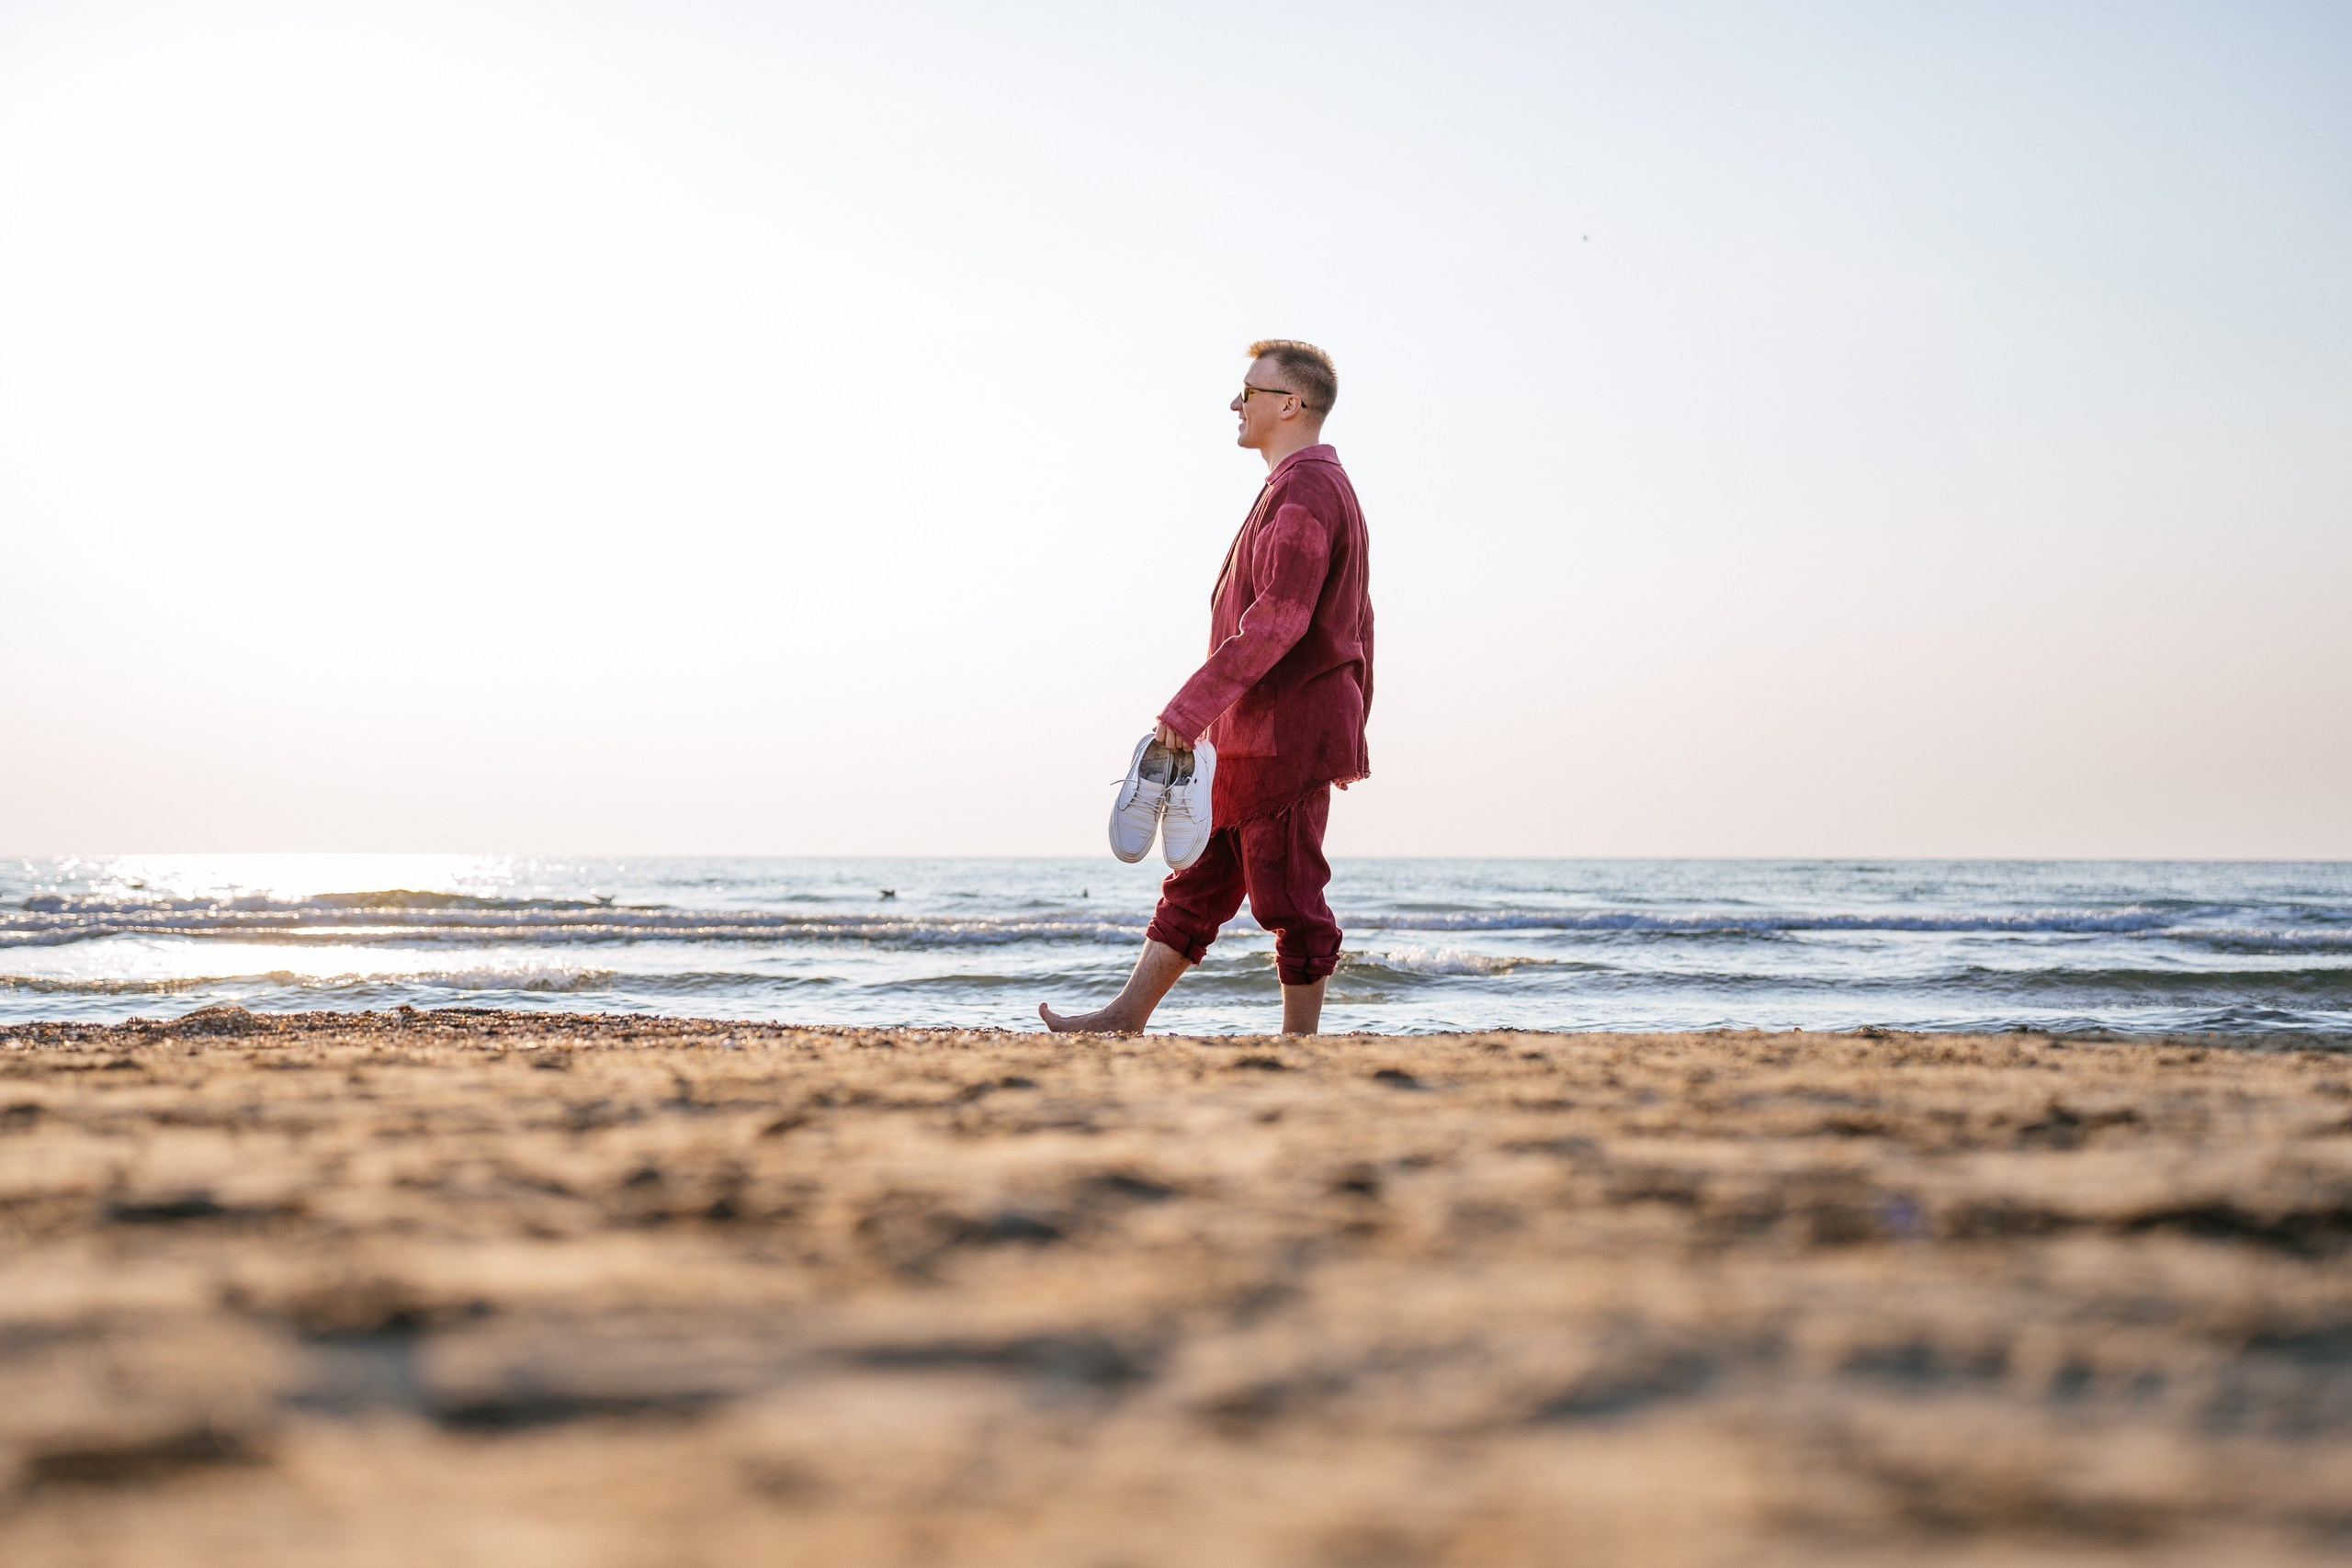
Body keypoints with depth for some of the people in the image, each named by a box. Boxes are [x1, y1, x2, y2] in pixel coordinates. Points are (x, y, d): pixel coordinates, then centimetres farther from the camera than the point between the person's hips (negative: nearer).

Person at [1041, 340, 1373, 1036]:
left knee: (1287, 892, -3)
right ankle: (1127, 1017, 16)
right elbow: (1357, 626, 22)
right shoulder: (1327, 487, 19)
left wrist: (1192, 704, -25)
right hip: (1253, 735, 11)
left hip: (1283, 735, -11)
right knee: (1197, 881, 12)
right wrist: (1351, 733, 26)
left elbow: (1277, 620, -25)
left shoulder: (1302, 490, -15)